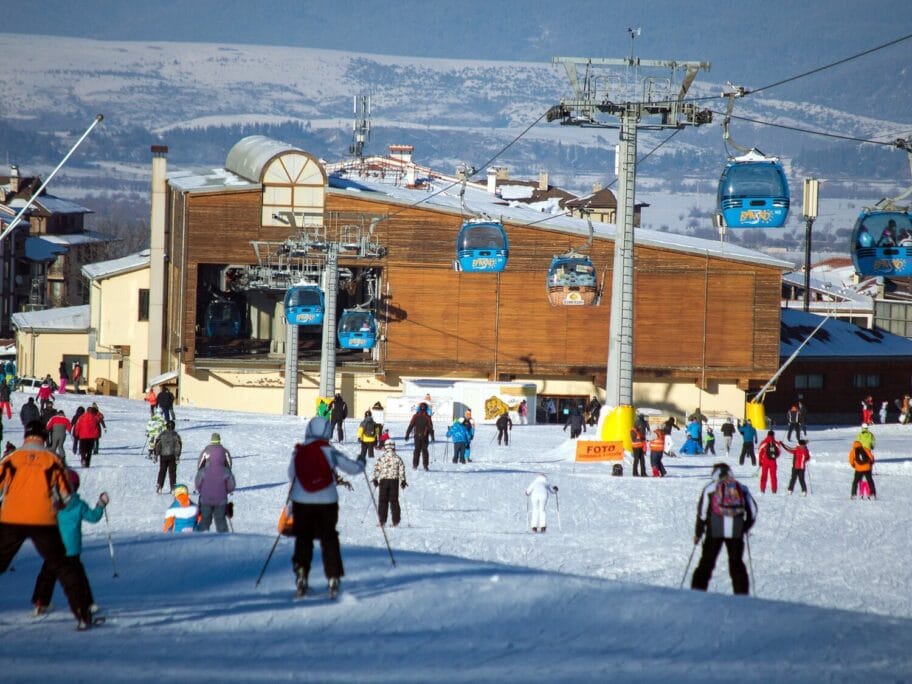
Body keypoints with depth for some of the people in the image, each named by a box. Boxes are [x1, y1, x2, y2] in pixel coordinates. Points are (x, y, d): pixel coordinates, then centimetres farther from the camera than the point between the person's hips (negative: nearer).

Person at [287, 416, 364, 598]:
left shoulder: (298, 453, -1)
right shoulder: (329, 452, -8)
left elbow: (291, 475, 11)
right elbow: (353, 468, -1)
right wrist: (361, 464, 22)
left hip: (301, 502, 1)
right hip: (326, 503, -1)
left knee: (303, 539, 11)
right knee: (329, 539, 8)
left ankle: (301, 576, 1)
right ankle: (333, 578, 4)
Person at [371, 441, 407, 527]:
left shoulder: (382, 458, -2)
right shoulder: (397, 458, 1)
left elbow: (376, 468, -4)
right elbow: (402, 469, 0)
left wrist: (374, 479, 4)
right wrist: (403, 481, 6)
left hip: (383, 480, -1)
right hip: (394, 480, 1)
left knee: (382, 501, 5)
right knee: (394, 501, 7)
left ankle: (382, 520, 1)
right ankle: (395, 521, 5)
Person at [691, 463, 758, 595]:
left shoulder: (710, 488, 6)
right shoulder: (741, 488, 13)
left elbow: (702, 511, 0)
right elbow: (752, 510, 9)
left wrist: (698, 533, 5)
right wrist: (746, 528, 23)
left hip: (714, 530, -2)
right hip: (737, 531, 2)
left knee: (707, 561, 4)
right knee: (736, 563, 9)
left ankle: (698, 590, -2)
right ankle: (742, 593, 5)